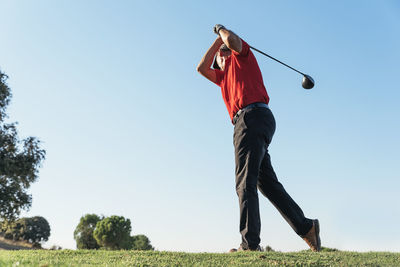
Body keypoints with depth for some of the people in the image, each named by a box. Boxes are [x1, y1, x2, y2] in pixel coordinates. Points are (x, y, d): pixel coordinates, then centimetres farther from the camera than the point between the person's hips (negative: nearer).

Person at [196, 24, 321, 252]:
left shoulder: (241, 56, 14)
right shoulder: (224, 76, 35)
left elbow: (232, 40, -8)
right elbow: (202, 68, 30)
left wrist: (222, 30, 16)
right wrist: (219, 38, 35)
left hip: (252, 116, -9)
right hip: (248, 122, 9)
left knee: (245, 181, -18)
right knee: (266, 181, 6)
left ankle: (250, 242, -24)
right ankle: (305, 227, 8)